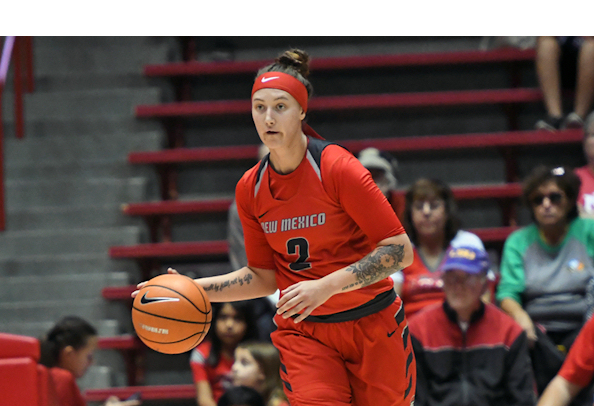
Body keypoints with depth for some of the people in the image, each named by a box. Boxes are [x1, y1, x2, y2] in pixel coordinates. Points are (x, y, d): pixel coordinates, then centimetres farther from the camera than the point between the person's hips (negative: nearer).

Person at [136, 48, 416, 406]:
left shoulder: (337, 168, -15)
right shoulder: (250, 189, 1)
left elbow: (401, 251, -17)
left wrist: (326, 286, -25)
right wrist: (193, 288, -1)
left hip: (372, 324, -2)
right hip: (303, 332, 2)